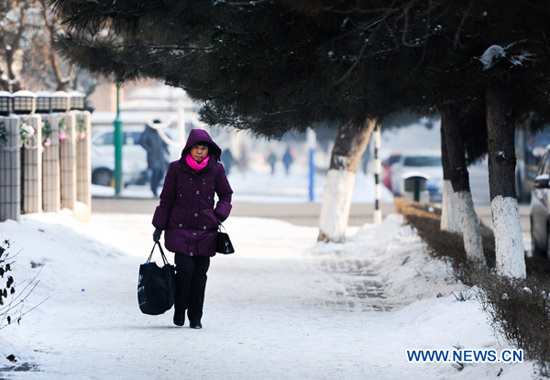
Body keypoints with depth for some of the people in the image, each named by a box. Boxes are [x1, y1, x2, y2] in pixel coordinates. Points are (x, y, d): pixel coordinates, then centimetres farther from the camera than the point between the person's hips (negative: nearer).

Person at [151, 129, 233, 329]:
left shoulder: (216, 169, 2)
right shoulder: (176, 168, -1)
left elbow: (226, 195, 15)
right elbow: (166, 199, 6)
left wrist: (220, 215, -2)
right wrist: (159, 226, 6)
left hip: (205, 230, 2)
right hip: (180, 229, -2)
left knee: (200, 274, 1)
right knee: (185, 269, -14)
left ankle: (195, 317, 15)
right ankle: (179, 310, 10)